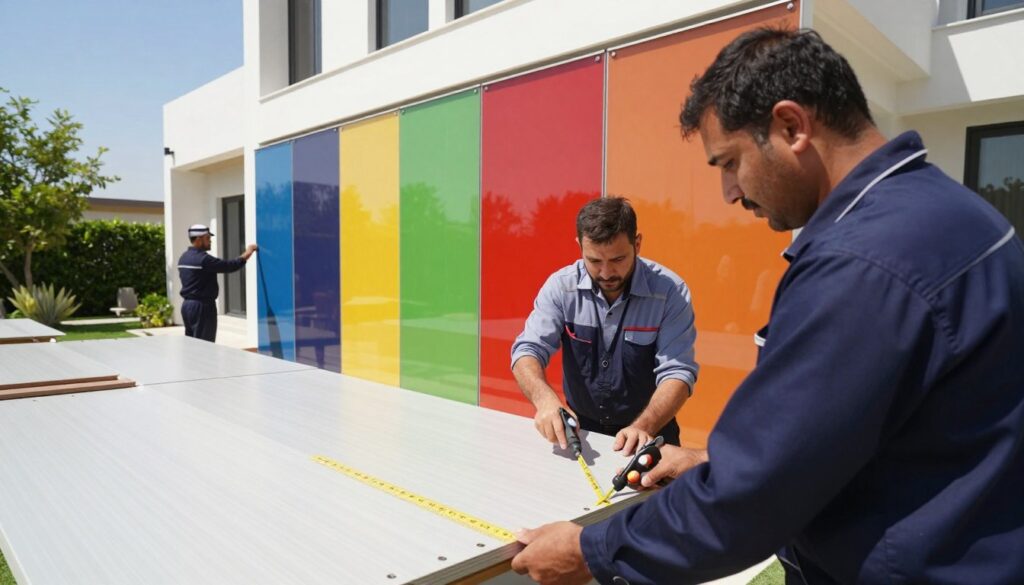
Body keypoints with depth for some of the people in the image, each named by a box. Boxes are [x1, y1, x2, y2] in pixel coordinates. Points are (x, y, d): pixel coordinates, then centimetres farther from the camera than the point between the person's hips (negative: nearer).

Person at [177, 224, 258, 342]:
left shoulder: (183, 258, 11)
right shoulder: (203, 259, -18)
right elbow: (230, 266, -17)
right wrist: (247, 253, -6)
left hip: (187, 304, 10)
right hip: (202, 306, -10)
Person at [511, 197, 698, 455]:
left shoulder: (670, 291, -13)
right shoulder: (561, 286, -8)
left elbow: (677, 372, -16)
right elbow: (528, 349, -11)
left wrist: (643, 427, -33)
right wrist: (545, 399, -31)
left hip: (649, 434, -3)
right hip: (579, 430, 3)